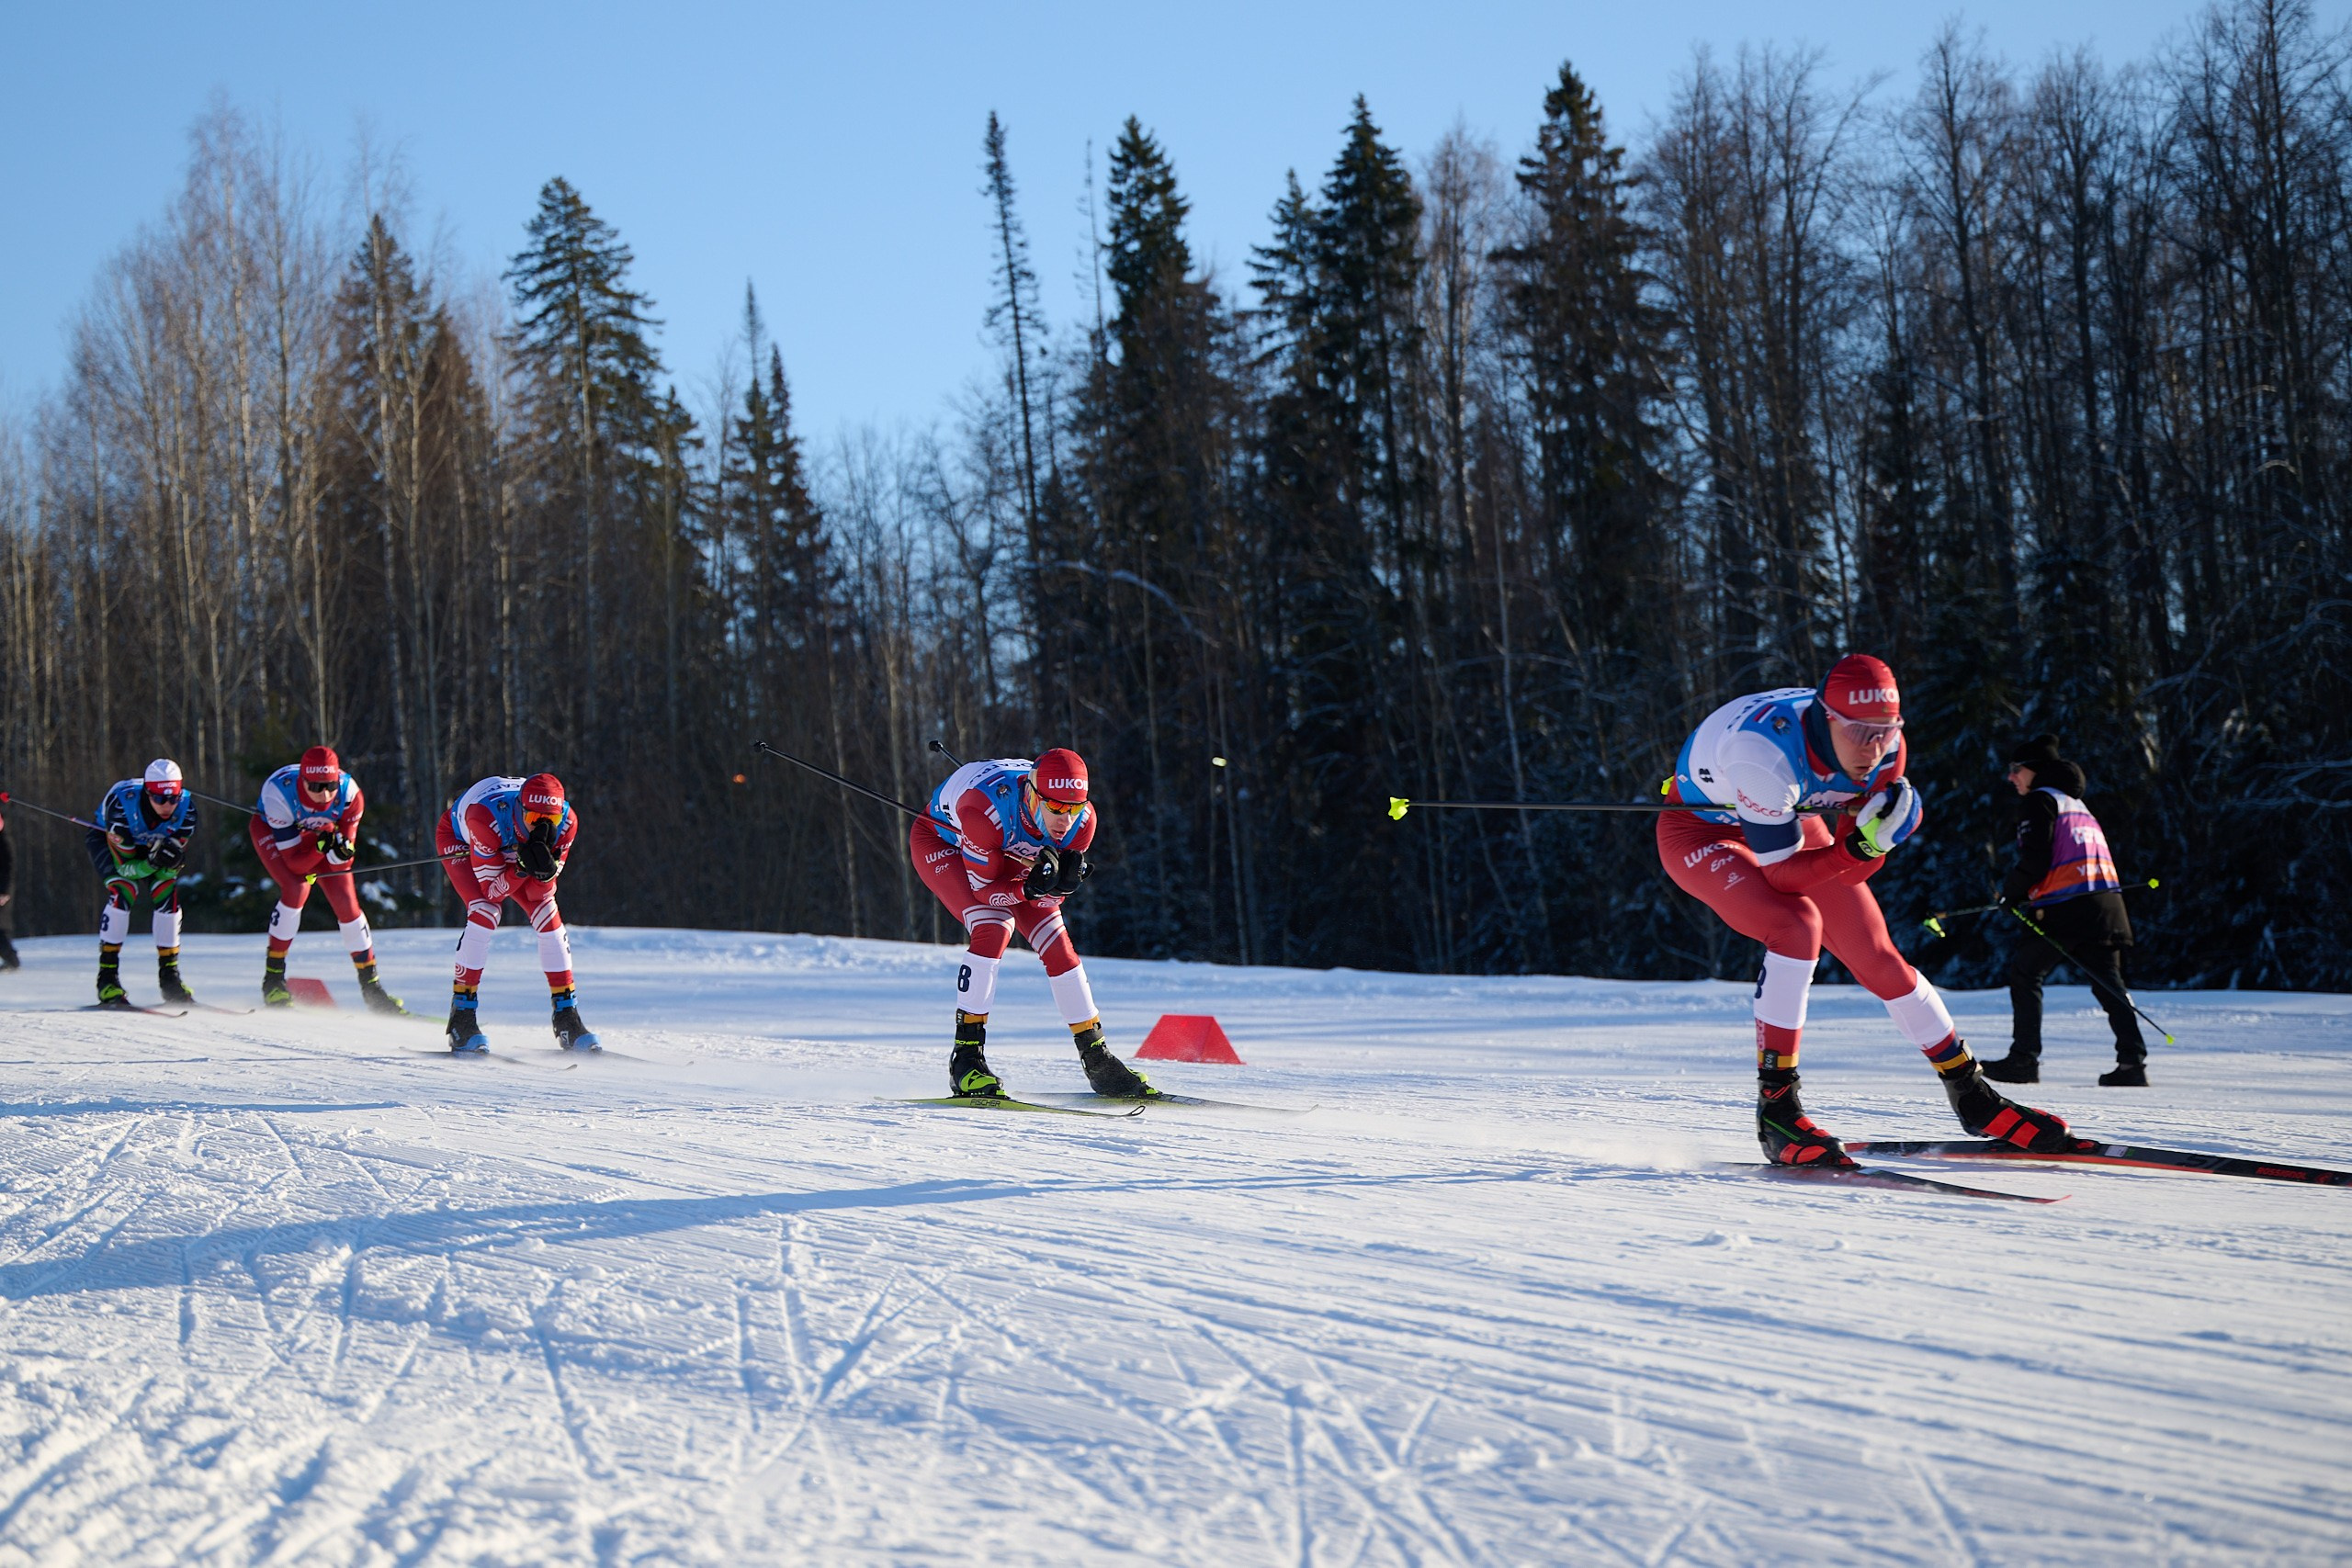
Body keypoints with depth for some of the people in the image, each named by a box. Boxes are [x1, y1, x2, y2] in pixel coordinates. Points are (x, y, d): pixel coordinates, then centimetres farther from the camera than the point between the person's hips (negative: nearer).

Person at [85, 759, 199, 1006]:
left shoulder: (186, 807, -29)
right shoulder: (122, 803, -40)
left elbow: (175, 863, -19)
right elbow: (124, 865, -31)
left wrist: (172, 859, -42)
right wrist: (152, 862, -49)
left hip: (148, 845, 4)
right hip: (105, 839, -4)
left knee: (168, 892, -16)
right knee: (124, 891, -26)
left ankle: (169, 975, -3)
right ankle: (108, 977, -20)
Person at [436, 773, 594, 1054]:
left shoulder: (566, 822, -32)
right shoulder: (485, 817, -44)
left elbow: (536, 892, -23)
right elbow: (491, 890, -34)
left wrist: (546, 869, -45)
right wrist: (523, 867, -50)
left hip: (512, 850, 4)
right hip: (458, 839, -4)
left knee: (548, 916, -10)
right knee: (485, 911, -26)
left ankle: (567, 1018, 0)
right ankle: (462, 1018, -17)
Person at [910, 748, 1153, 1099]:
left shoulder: (1081, 821, -28)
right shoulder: (985, 811, -44)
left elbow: (1048, 899, -17)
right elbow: (983, 887, -31)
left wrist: (1063, 881, -38)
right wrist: (1030, 888, -46)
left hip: (1008, 855, 5)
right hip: (942, 842, -5)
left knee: (1058, 945, -4)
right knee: (994, 928, -28)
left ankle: (1097, 1061, 10)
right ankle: (966, 1056, -20)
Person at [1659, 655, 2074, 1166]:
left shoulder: (1886, 747, -22)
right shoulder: (1764, 753, -40)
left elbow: (1850, 876, -15)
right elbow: (1780, 875, -33)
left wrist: (1871, 840, -35)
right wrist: (1857, 847, -44)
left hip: (1794, 822, 6)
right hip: (1700, 831, -5)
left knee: (1877, 957, 1)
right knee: (1798, 925, -31)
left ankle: (1972, 1095, 19)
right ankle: (1775, 1107, -23)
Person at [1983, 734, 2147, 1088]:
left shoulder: (2039, 801, -2)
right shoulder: (2078, 804, 25)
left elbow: (2035, 859, -12)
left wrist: (2011, 890, 3)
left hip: (2063, 909, -8)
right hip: (2106, 905, 8)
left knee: (2024, 973, 5)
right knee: (2108, 982, 7)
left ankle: (2024, 1060, 1)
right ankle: (2132, 1062, -4)